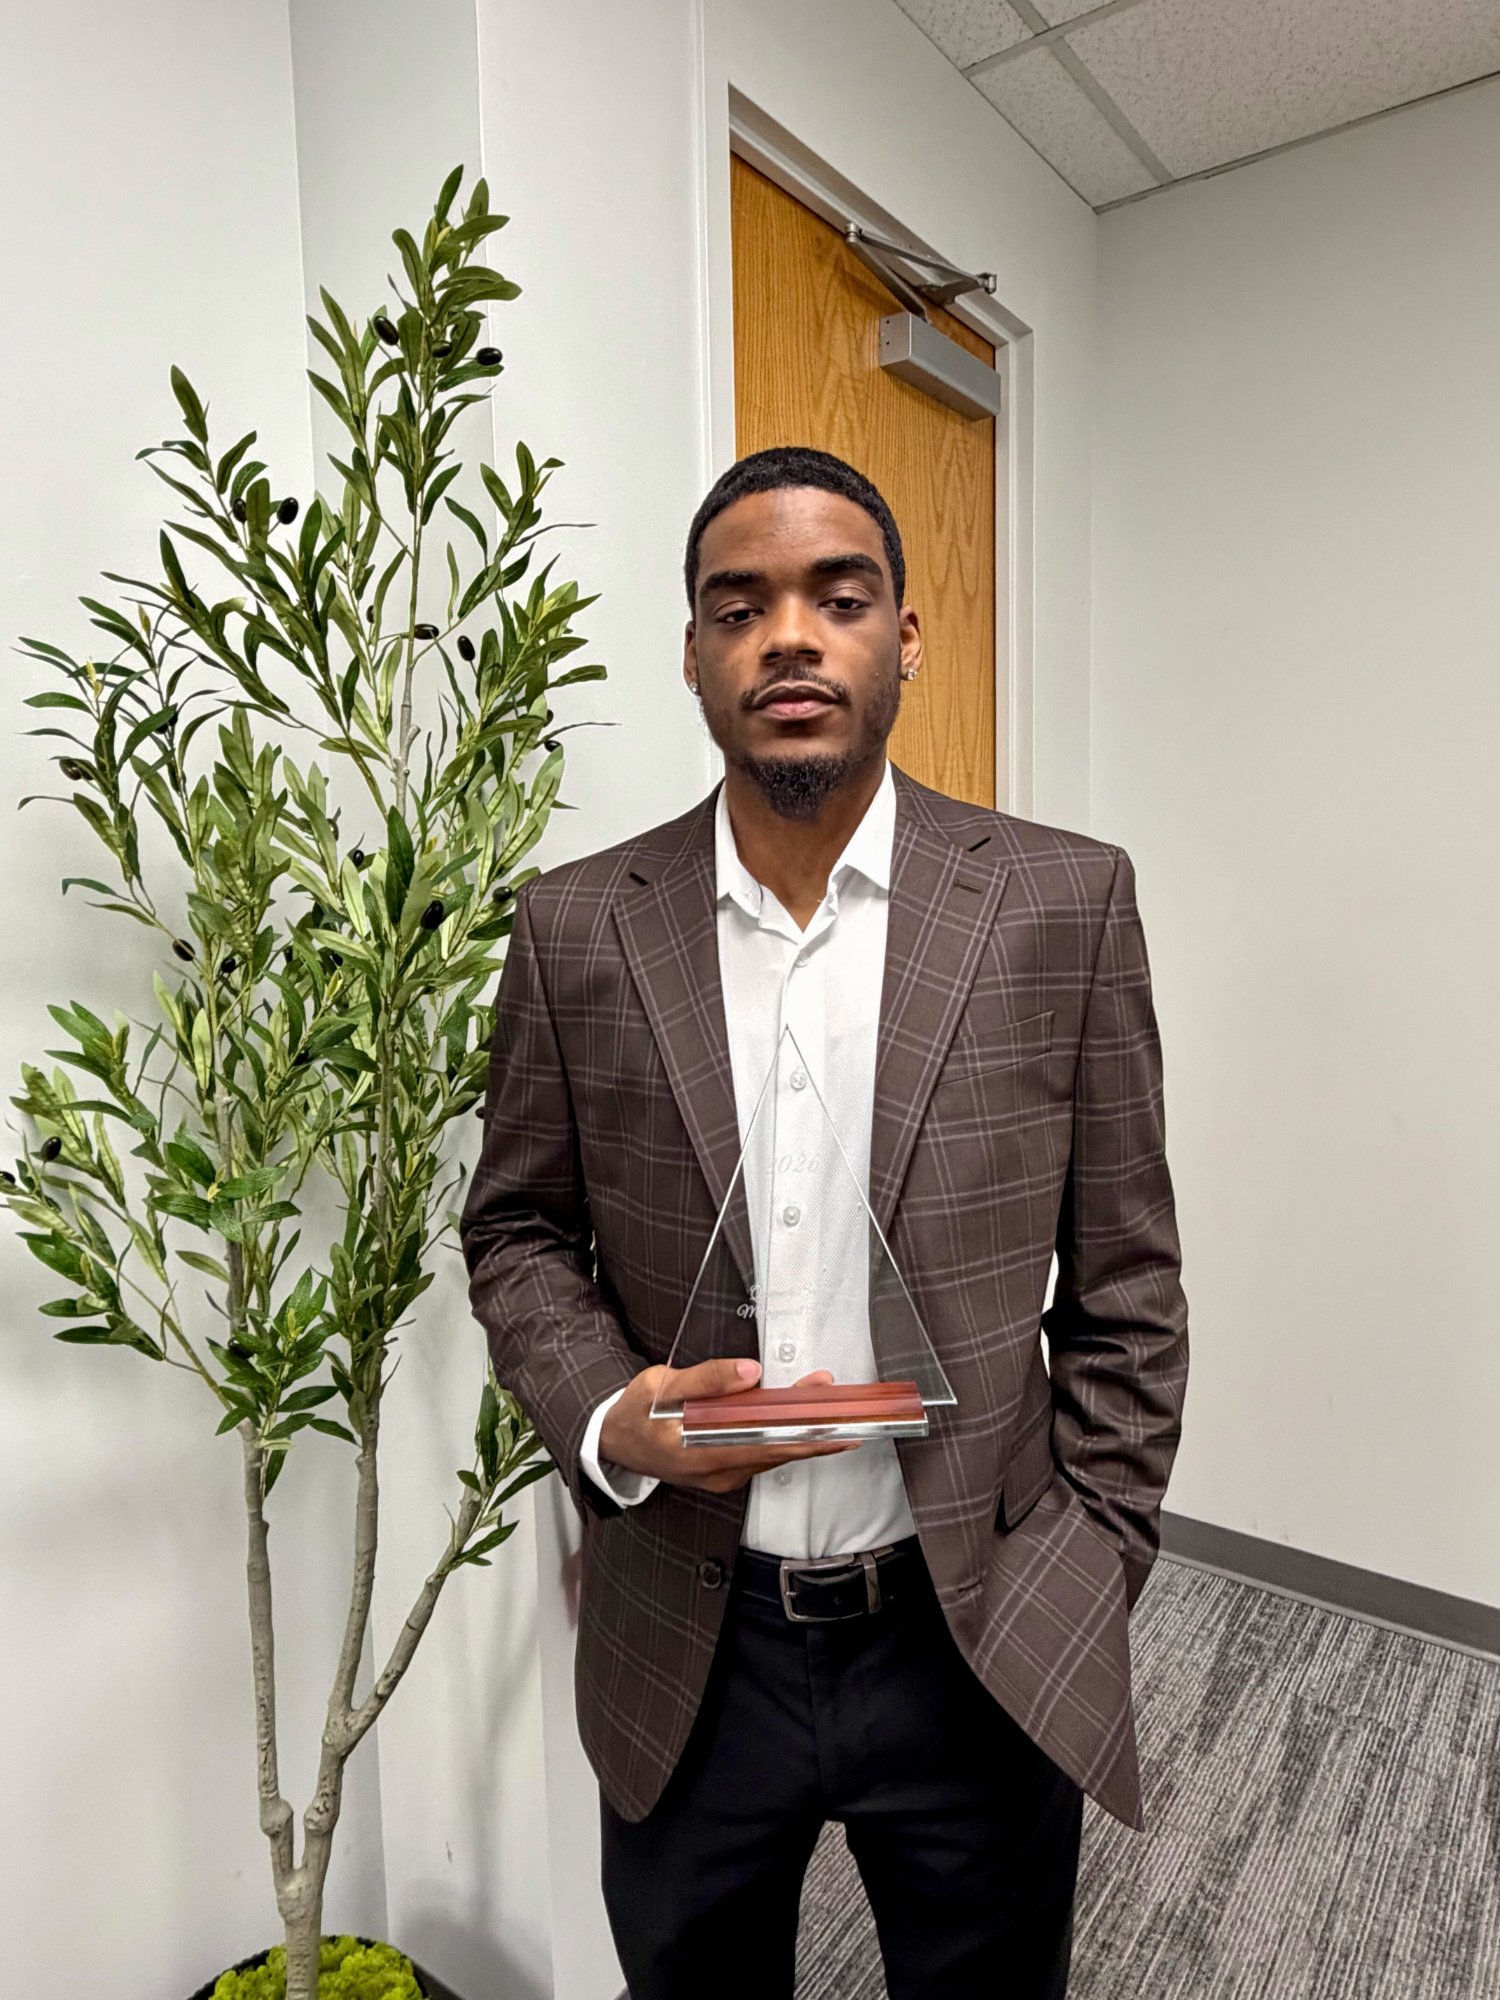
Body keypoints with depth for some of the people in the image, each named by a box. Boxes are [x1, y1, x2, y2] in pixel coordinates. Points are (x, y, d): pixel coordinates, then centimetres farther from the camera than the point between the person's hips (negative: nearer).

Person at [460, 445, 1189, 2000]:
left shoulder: (1062, 901, -8)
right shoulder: (576, 927, -5)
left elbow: (1124, 1281, -3)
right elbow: (517, 1230, 3)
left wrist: (1083, 1580, -3)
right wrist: (608, 1420, -14)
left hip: (983, 1647, 0)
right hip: (686, 1655, 1)